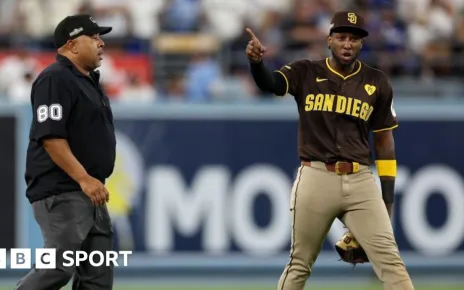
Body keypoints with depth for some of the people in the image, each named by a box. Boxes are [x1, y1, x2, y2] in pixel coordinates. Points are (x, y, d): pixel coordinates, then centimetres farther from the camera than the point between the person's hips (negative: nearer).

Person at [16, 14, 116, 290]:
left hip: (90, 194, 10)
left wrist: (94, 183, 18)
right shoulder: (56, 79, -12)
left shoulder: (90, 81, 19)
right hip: (61, 193, -10)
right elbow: (50, 136, -20)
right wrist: (84, 179, -24)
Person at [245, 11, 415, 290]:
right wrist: (256, 61, -41)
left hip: (360, 182, 1)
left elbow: (384, 138, 12)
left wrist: (388, 197, 9)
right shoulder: (306, 73, 2)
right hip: (315, 179, -1)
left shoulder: (376, 82, 6)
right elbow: (269, 83, -17)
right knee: (300, 264, 8)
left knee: (389, 259, -6)